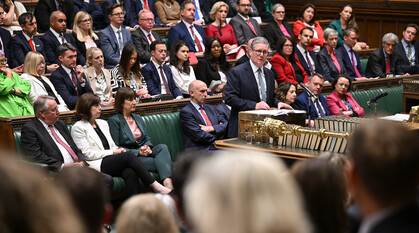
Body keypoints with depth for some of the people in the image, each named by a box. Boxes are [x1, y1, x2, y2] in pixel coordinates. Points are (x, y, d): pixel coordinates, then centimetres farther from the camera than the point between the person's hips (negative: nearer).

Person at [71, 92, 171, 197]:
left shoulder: (103, 123, 25)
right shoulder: (78, 128, 2)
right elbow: (87, 154, -6)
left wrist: (119, 150, 0)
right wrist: (112, 152, -8)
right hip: (96, 165, -6)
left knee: (130, 172, -30)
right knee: (129, 156, -27)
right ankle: (155, 186, -27)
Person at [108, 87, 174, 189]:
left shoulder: (137, 118, 22)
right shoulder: (114, 121, -1)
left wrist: (147, 147, -5)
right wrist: (138, 152, -15)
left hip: (144, 153, 6)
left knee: (162, 147, -28)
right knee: (161, 162, -30)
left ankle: (168, 183, -48)